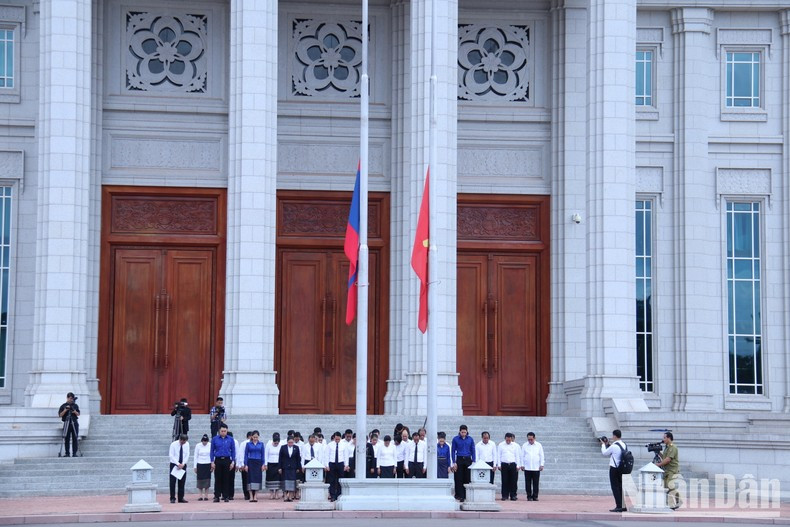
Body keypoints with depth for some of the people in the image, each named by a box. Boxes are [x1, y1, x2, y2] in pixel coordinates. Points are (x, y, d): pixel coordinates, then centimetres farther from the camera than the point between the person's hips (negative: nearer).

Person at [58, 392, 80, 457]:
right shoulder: (63, 406, 4)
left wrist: (75, 411, -12)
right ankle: (67, 453, 0)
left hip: (74, 423, 2)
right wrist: (65, 410, -13)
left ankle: (74, 453, -2)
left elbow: (78, 414, 8)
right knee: (67, 439, -4)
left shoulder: (75, 405, 11)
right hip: (67, 423, -2)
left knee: (75, 438, -4)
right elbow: (60, 415, -1)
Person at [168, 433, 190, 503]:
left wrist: (182, 464, -11)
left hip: (183, 465, 3)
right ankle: (172, 498, 1)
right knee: (173, 482, -4)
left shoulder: (187, 444, -2)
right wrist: (178, 464, -20)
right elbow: (171, 456, -13)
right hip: (174, 464, -3)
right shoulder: (173, 444, -12)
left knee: (182, 482, 3)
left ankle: (181, 498, 7)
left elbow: (187, 455, 0)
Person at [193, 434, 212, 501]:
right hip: (200, 465, 0)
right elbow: (195, 456, 3)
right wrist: (195, 467, 1)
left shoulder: (210, 446, -2)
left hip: (208, 465, 0)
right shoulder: (198, 446, -2)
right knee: (200, 480, -2)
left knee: (207, 480, 0)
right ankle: (200, 496, 1)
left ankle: (206, 496, 4)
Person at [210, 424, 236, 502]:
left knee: (226, 479, 2)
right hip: (218, 460, 0)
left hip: (227, 460, 0)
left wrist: (233, 462, -1)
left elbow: (233, 451, 6)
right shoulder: (214, 439, 3)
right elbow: (212, 451, 4)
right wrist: (212, 462, -2)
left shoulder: (230, 439, 3)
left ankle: (226, 496, 7)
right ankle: (217, 496, 3)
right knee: (217, 479, 0)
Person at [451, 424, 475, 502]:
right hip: (459, 460, -1)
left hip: (468, 460, 1)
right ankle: (460, 496, -1)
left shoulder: (470, 439, 6)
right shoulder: (455, 439, 1)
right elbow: (453, 451, 3)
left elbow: (473, 451, 9)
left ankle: (467, 495, 5)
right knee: (459, 479, -3)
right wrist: (454, 463, -3)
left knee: (468, 478, 0)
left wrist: (473, 461, 1)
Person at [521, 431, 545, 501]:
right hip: (527, 468, 0)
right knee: (528, 483, 0)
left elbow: (542, 456, 9)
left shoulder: (539, 445, 6)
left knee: (536, 483, -1)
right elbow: (522, 456, 10)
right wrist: (522, 465, 4)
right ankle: (529, 496, 5)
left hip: (536, 468, 0)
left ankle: (535, 496, 6)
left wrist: (541, 465, 3)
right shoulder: (524, 446, 6)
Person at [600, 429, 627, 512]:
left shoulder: (614, 446, -17)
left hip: (614, 469, -8)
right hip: (622, 468, 8)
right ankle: (623, 506, 16)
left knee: (615, 487, -3)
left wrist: (603, 444, 12)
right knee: (620, 487, 14)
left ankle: (619, 506, -7)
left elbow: (604, 453, -3)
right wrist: (609, 444, 19)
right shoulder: (624, 444, 7)